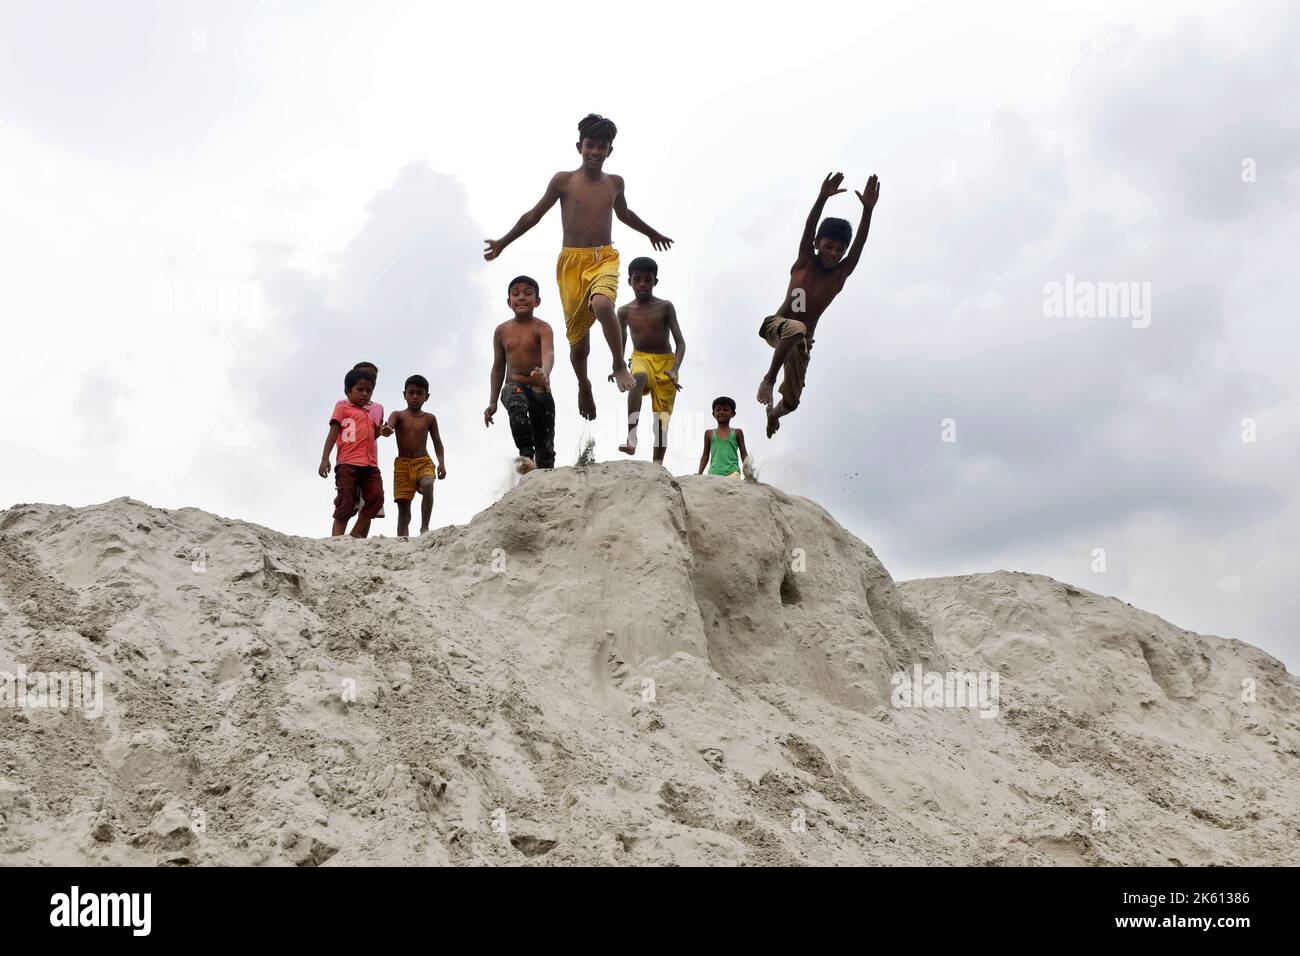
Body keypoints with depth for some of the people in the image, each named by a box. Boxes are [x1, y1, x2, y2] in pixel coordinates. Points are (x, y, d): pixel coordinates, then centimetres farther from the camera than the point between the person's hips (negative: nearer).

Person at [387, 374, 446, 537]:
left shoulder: (429, 418, 9)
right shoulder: (398, 415, 4)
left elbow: (437, 442, 12)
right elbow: (389, 427, -16)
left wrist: (441, 463, 1)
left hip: (424, 462, 0)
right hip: (402, 464, 0)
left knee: (427, 486, -31)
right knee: (403, 505, -2)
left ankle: (424, 528, -24)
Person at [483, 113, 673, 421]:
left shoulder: (615, 183, 9)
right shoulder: (563, 181, 0)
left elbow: (623, 213, 30)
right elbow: (534, 215, 8)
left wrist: (651, 233, 44)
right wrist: (502, 242, 8)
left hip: (605, 259, 0)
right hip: (571, 261, 0)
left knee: (602, 305, -34)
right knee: (577, 333, 6)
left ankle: (620, 365, -13)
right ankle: (583, 385, 33)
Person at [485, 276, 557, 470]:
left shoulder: (542, 327, -3)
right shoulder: (502, 330, 7)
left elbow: (548, 353, -24)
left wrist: (544, 373, -47)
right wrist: (493, 402, 14)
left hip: (541, 390, -1)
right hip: (514, 386, 1)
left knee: (546, 448, -1)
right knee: (517, 405, -37)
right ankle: (526, 454, -39)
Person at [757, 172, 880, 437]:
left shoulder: (841, 274, -4)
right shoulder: (805, 262, -7)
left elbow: (859, 244, -18)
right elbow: (809, 228, -23)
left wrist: (868, 209, -33)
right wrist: (822, 198, -41)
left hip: (802, 342, 4)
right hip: (775, 325, -4)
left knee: (792, 401, 10)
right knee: (797, 328, -41)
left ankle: (773, 412, 47)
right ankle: (768, 378, -31)